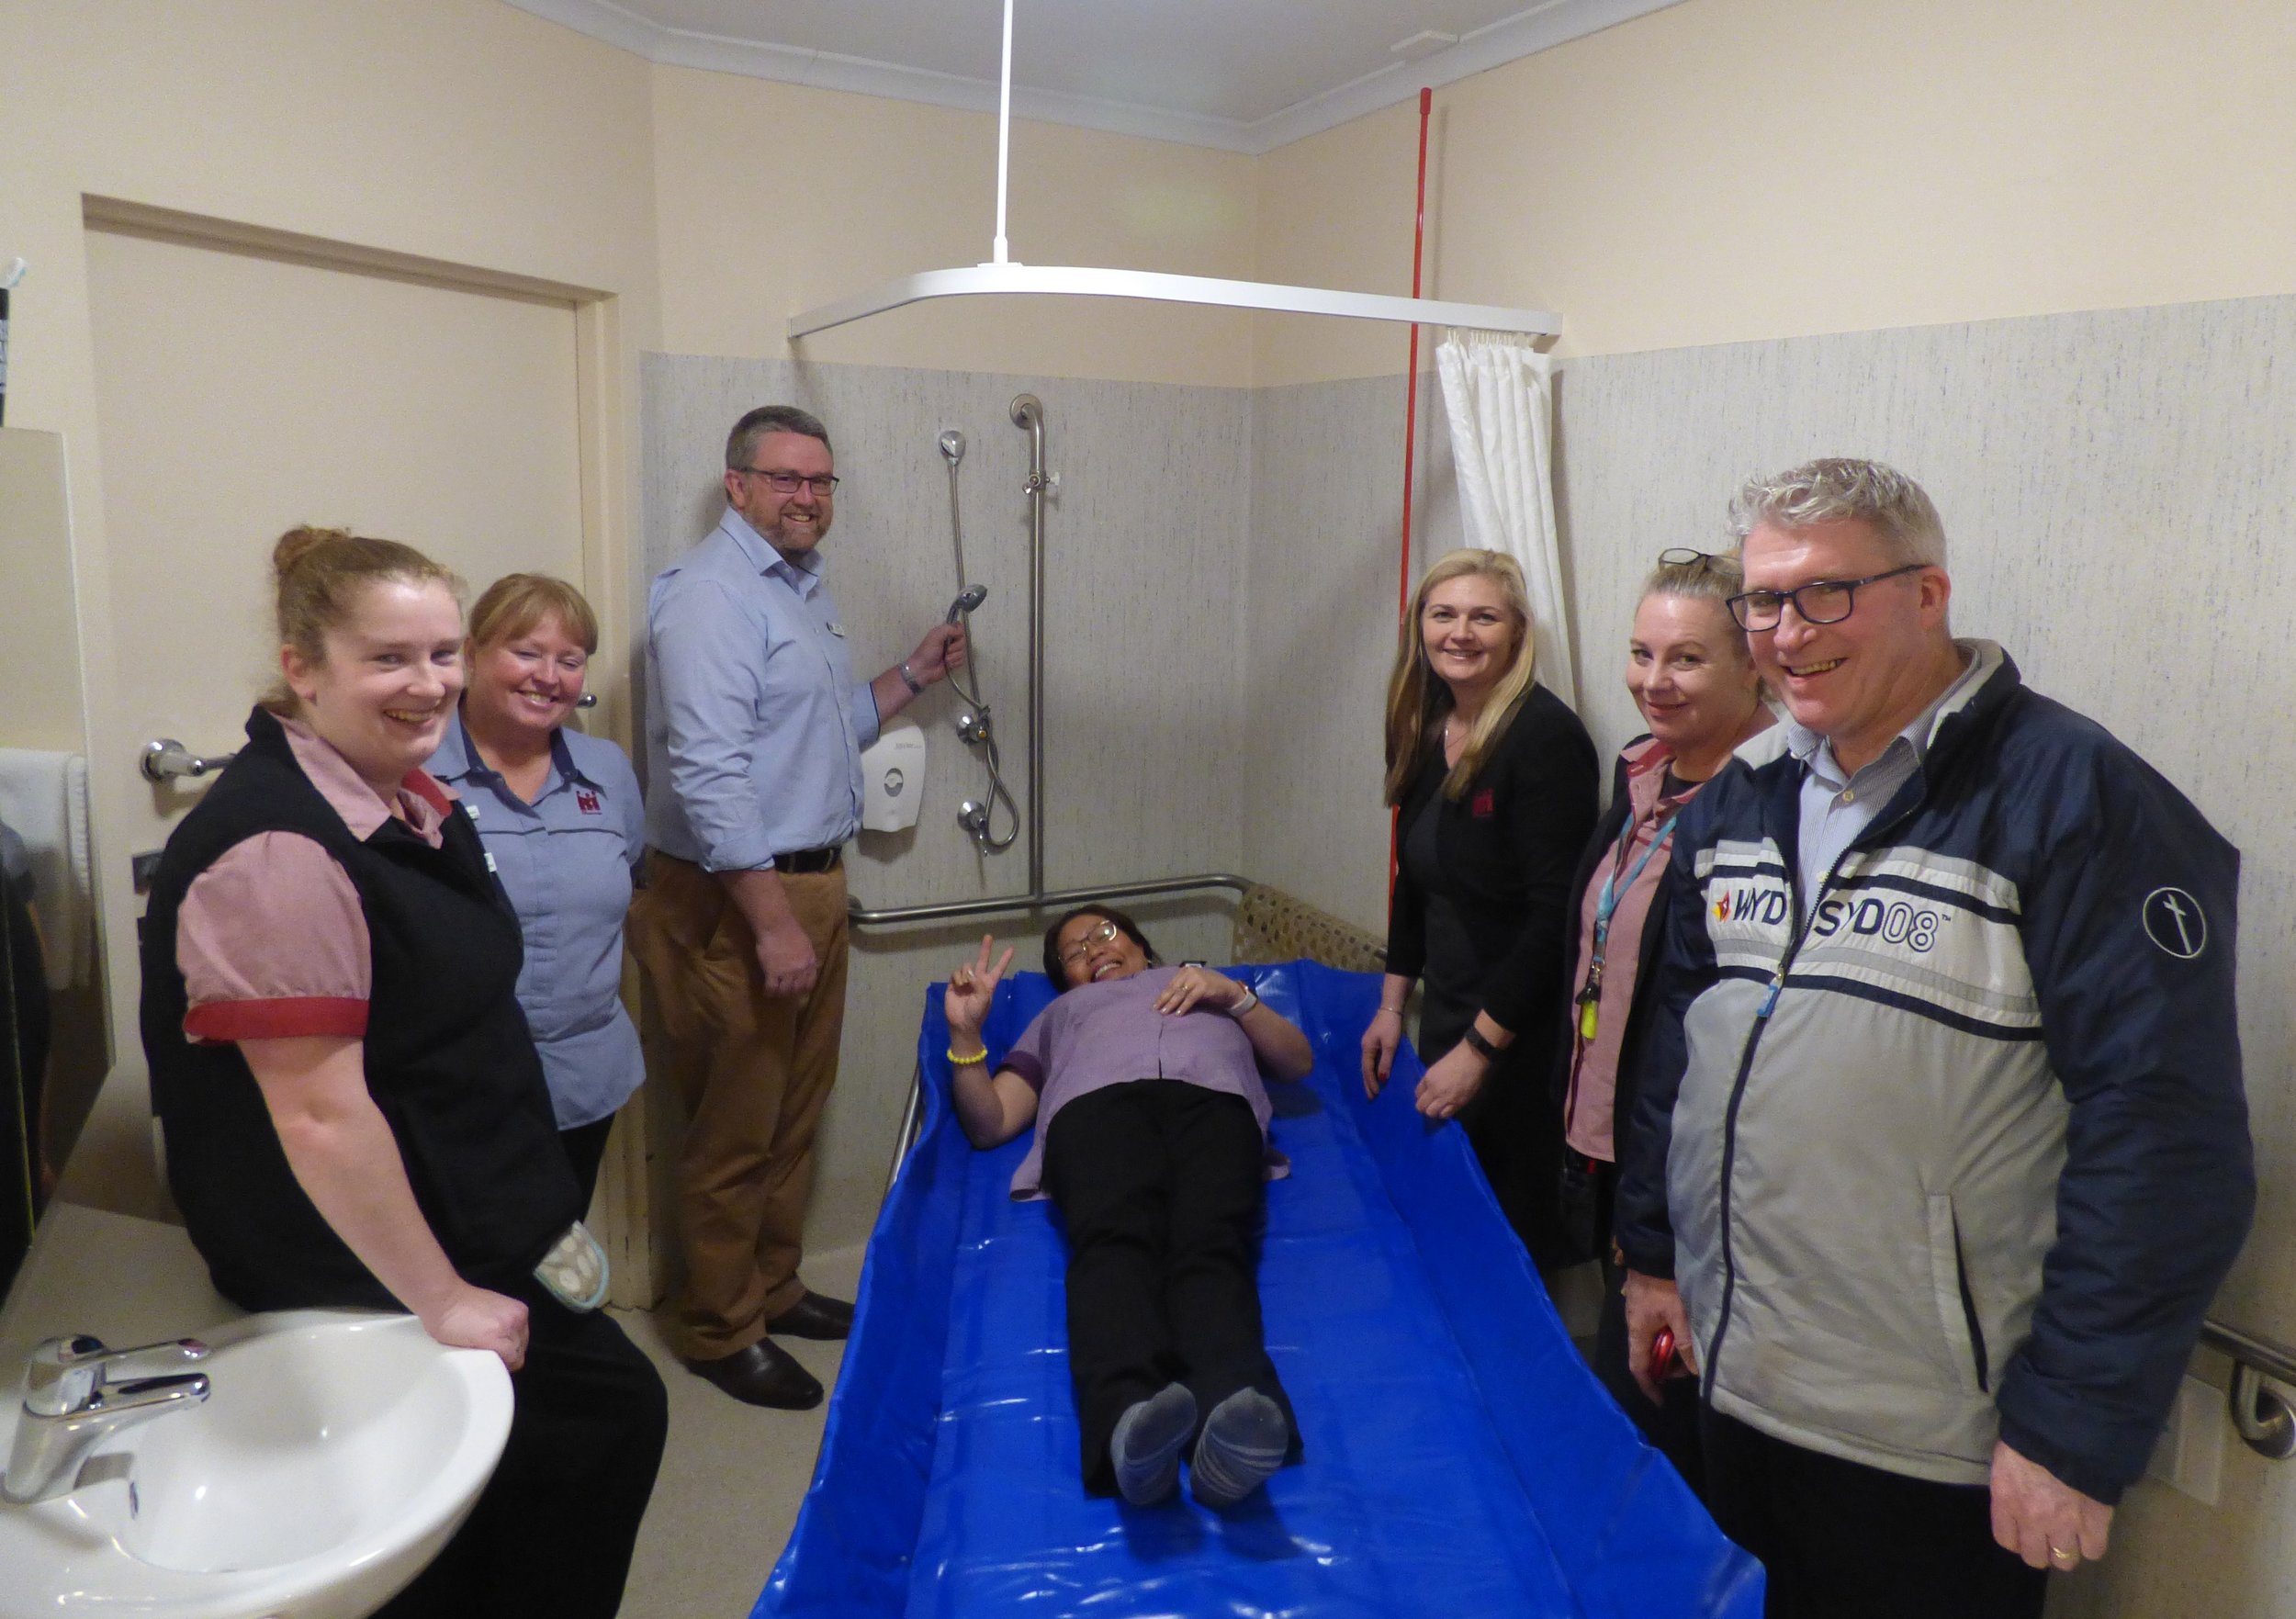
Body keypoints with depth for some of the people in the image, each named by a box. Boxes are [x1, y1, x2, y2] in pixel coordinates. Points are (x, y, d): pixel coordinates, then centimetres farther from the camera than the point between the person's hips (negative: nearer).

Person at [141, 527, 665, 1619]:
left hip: (474, 1233, 9)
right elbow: (319, 1115, -26)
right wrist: (444, 1301, -19)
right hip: (365, 1273, -9)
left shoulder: (406, 796, 4)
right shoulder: (281, 852, -26)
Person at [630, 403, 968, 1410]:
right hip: (735, 903, -9)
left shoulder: (800, 589, 16)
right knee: (735, 1131, 3)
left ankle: (774, 1289, 35)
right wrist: (773, 922, -24)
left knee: (795, 1115, 19)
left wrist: (914, 676, 15)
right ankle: (721, 1331, 20)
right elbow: (707, 772, -24)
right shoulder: (711, 592, -16)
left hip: (813, 884, 9)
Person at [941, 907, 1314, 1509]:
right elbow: (987, 1124, 28)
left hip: (1214, 1095, 0)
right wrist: (965, 1034, 13)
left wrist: (1234, 995, 11)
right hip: (1096, 1100, 0)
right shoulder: (1059, 1014, 43)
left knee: (1210, 1246, -35)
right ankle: (1130, 1416, -62)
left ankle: (1235, 1420, -62)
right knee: (1115, 1240, -37)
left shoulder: (1208, 987, 43)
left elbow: (1299, 1061, 26)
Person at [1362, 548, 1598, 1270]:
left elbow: (1556, 917, -21)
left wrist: (1479, 1047, -18)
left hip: (1519, 1043, -7)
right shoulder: (1425, 730, 5)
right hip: (1445, 1017, 7)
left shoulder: (1546, 737, -18)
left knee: (1512, 1231, 5)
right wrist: (1392, 1002, 13)